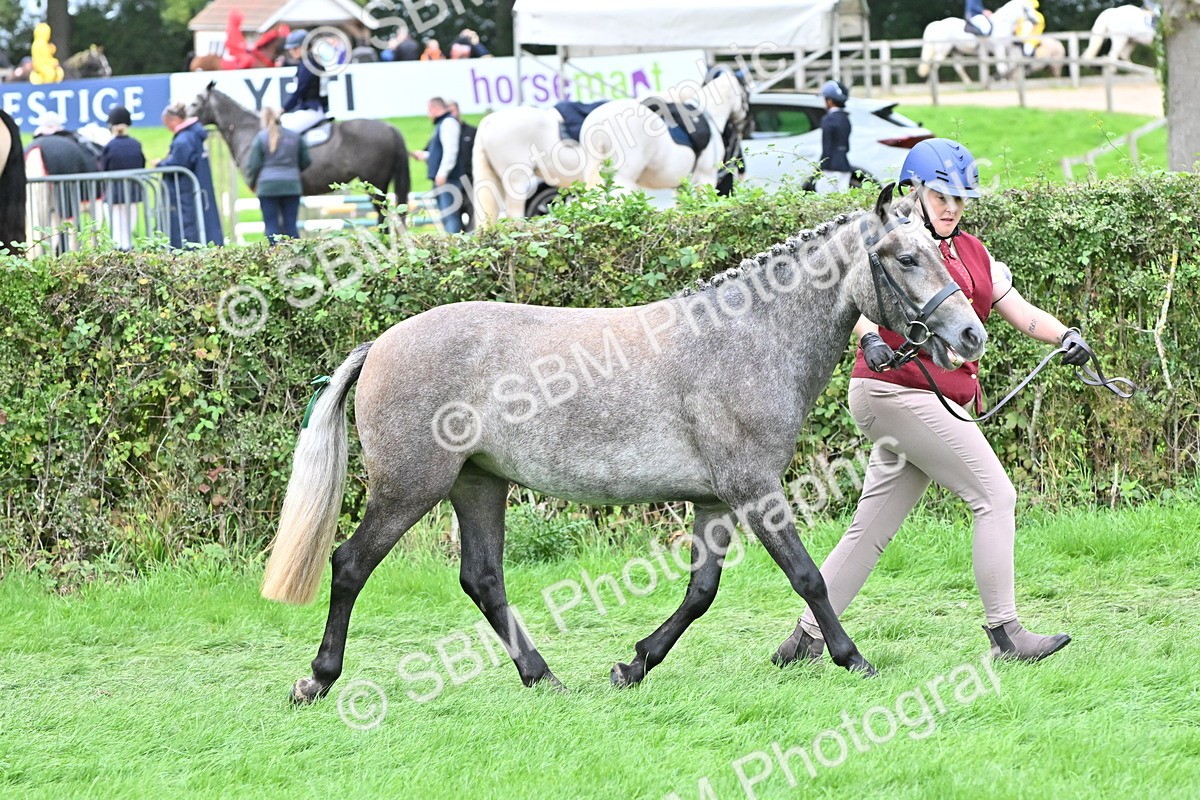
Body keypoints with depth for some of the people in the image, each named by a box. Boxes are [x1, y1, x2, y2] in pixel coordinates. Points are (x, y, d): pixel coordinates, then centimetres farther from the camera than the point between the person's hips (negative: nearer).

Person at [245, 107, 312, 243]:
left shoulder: (261, 138, -4)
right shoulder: (295, 136, 6)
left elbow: (253, 165, -4)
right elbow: (306, 161, 12)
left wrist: (251, 183, 12)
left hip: (268, 187, -3)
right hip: (292, 186, 3)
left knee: (271, 224, 0)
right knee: (290, 224, 7)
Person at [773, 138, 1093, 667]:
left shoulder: (973, 255, 20)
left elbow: (1023, 314, 14)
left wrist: (1066, 335, -5)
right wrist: (870, 338, -40)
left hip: (935, 402, 8)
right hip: (896, 390, -8)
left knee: (871, 531, 8)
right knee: (995, 495, -12)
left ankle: (805, 641, 13)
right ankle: (1005, 635, -12)